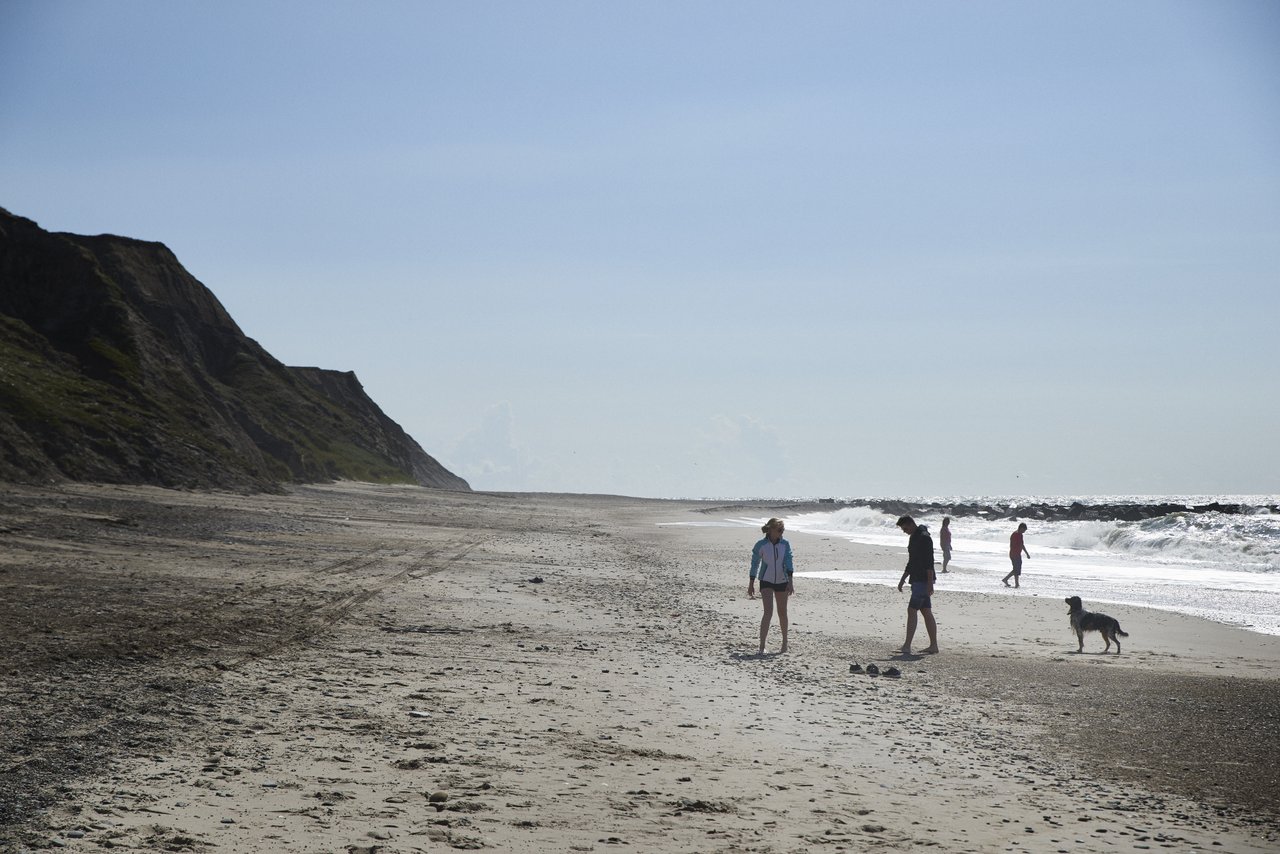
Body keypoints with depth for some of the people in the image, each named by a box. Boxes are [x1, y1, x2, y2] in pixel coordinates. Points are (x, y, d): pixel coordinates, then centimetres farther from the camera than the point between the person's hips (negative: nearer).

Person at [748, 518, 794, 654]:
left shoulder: (785, 544, -3)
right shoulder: (761, 545, -8)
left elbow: (789, 562, -11)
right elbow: (755, 564, 0)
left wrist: (790, 581, -23)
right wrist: (751, 584, 3)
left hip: (782, 581, 3)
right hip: (766, 581, -3)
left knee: (782, 612, 13)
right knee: (768, 612, -15)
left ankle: (785, 642, 31)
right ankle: (762, 647, -16)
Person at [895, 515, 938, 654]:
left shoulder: (924, 538, -15)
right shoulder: (914, 538, 16)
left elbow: (929, 562, -20)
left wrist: (930, 583, -24)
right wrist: (902, 579, 24)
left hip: (923, 581, -10)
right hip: (918, 580, 10)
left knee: (911, 610, -12)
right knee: (926, 612, 10)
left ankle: (907, 646, -14)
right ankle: (933, 645, 13)